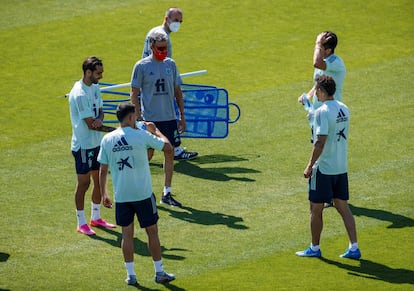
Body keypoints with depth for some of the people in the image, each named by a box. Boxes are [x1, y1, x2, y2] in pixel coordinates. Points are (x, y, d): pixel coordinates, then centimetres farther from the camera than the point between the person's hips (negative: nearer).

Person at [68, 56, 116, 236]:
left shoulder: (95, 88, 7)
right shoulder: (79, 94, -22)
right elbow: (90, 124, -21)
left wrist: (99, 119, -14)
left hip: (97, 143, 8)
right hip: (83, 145, -8)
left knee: (99, 180, 14)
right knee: (84, 182, -1)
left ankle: (96, 217, 28)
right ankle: (81, 223, 8)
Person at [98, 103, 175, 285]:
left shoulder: (107, 139, 0)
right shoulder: (141, 136, -10)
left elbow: (103, 170, 3)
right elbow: (168, 147, -2)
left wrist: (103, 194, 13)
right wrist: (156, 131, 14)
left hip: (121, 195, 3)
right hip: (143, 194, -3)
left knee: (127, 234, 10)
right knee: (152, 232, 9)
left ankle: (130, 275, 11)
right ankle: (159, 272, 15)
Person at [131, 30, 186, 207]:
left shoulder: (171, 64, 7)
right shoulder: (141, 66, -6)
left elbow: (177, 91, 13)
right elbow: (134, 94, -4)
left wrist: (182, 116, 10)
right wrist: (138, 118, -10)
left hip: (169, 117, 4)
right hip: (150, 118, -4)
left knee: (170, 152, 3)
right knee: (148, 154, 1)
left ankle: (167, 193, 10)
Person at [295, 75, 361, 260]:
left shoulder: (322, 112, -17)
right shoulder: (343, 109, 7)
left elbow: (320, 142, -22)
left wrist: (310, 166, -17)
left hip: (324, 168, -8)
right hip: (341, 167, 8)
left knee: (316, 209, 6)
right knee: (342, 206, 10)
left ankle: (315, 248, 15)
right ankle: (354, 248, 5)